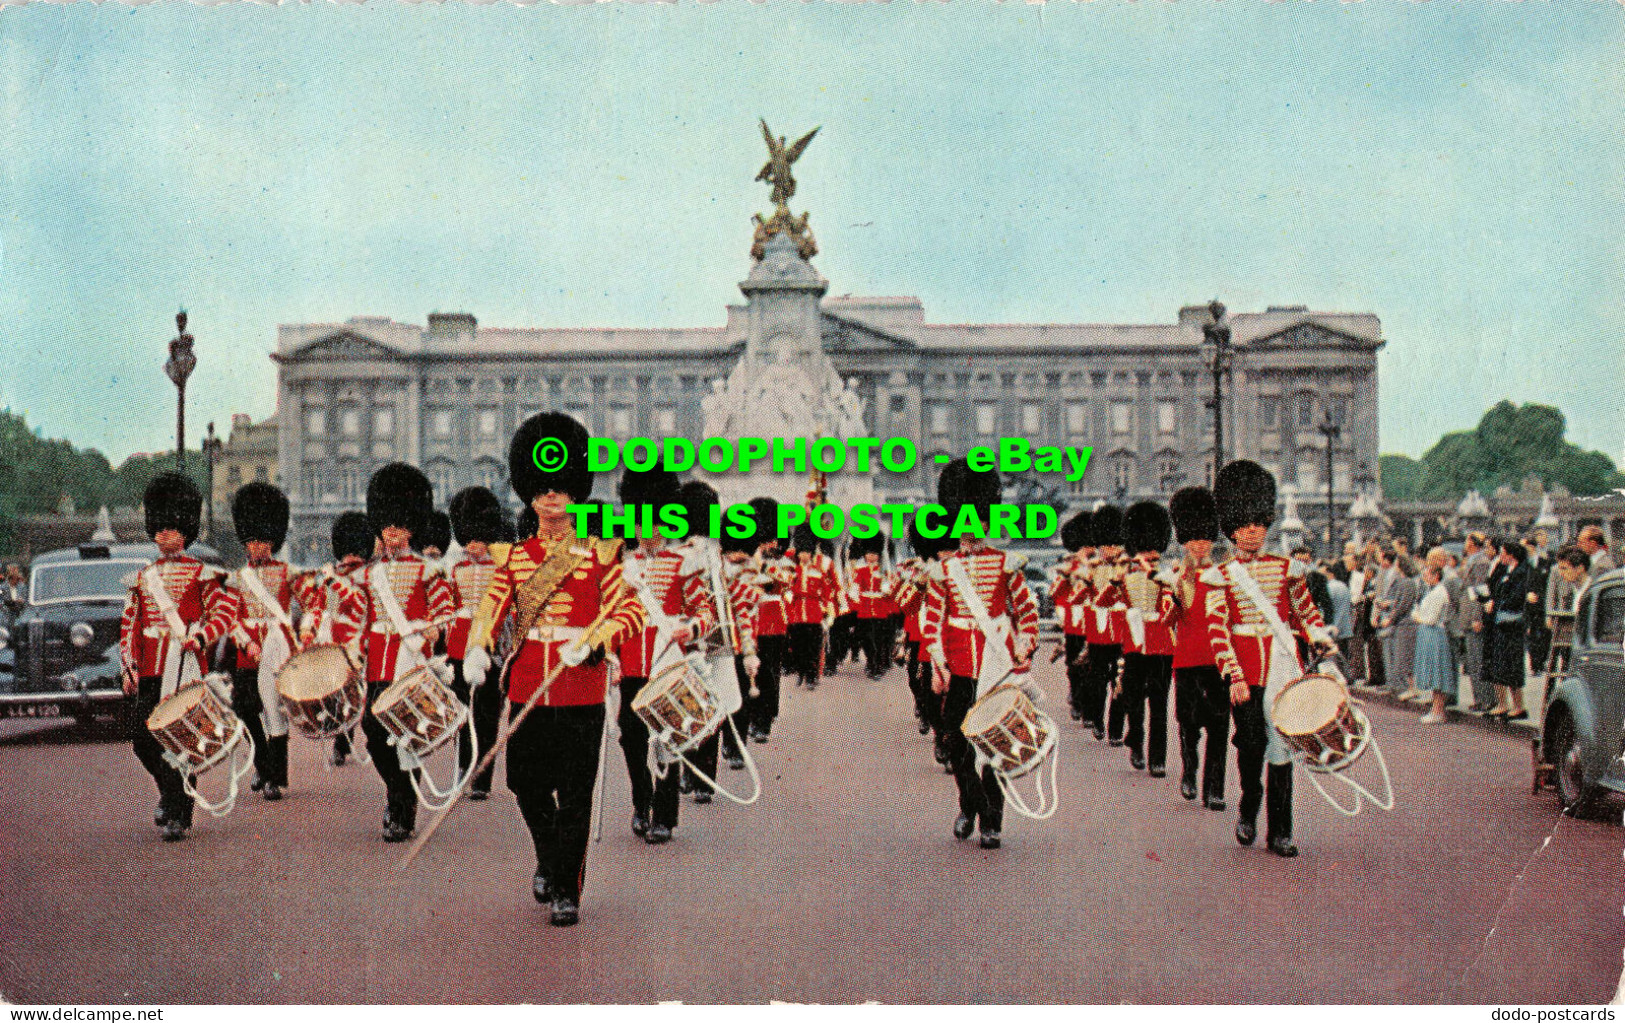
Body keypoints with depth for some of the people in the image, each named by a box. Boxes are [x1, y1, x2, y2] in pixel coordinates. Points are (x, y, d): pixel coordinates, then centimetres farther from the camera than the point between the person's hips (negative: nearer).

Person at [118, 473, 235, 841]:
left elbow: (225, 611, -5)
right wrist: (129, 666, 7)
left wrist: (199, 636, -21)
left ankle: (179, 817, -3)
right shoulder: (143, 577, 16)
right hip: (149, 670, 5)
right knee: (144, 740, 5)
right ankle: (170, 793, 31)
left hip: (185, 666, -5)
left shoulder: (201, 574, 2)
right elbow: (129, 623, 16)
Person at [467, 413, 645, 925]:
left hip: (581, 687, -3)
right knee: (526, 784, 10)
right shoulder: (516, 557, 10)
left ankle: (567, 891, 7)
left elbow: (631, 611, -3)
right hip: (528, 687, 3)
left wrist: (590, 641, -19)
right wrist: (477, 647, -13)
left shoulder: (599, 553, 1)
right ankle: (549, 859, 37)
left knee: (575, 793, -2)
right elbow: (491, 608, 7)